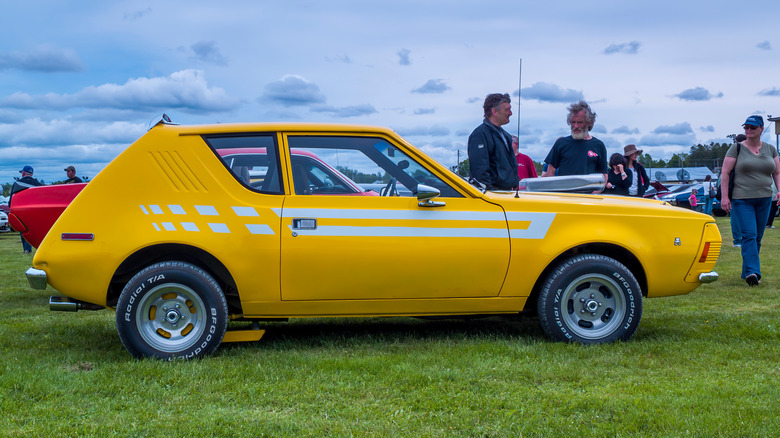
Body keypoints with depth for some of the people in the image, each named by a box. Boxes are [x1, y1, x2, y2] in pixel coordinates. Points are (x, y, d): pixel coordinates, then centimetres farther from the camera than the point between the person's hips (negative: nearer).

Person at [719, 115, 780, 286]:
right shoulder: (736, 148, 0)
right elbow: (725, 173, -3)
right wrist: (724, 196, -11)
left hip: (764, 200, 4)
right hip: (742, 200, -4)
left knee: (757, 238, 7)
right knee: (749, 235, -16)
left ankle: (747, 272, 17)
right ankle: (752, 272, -22)